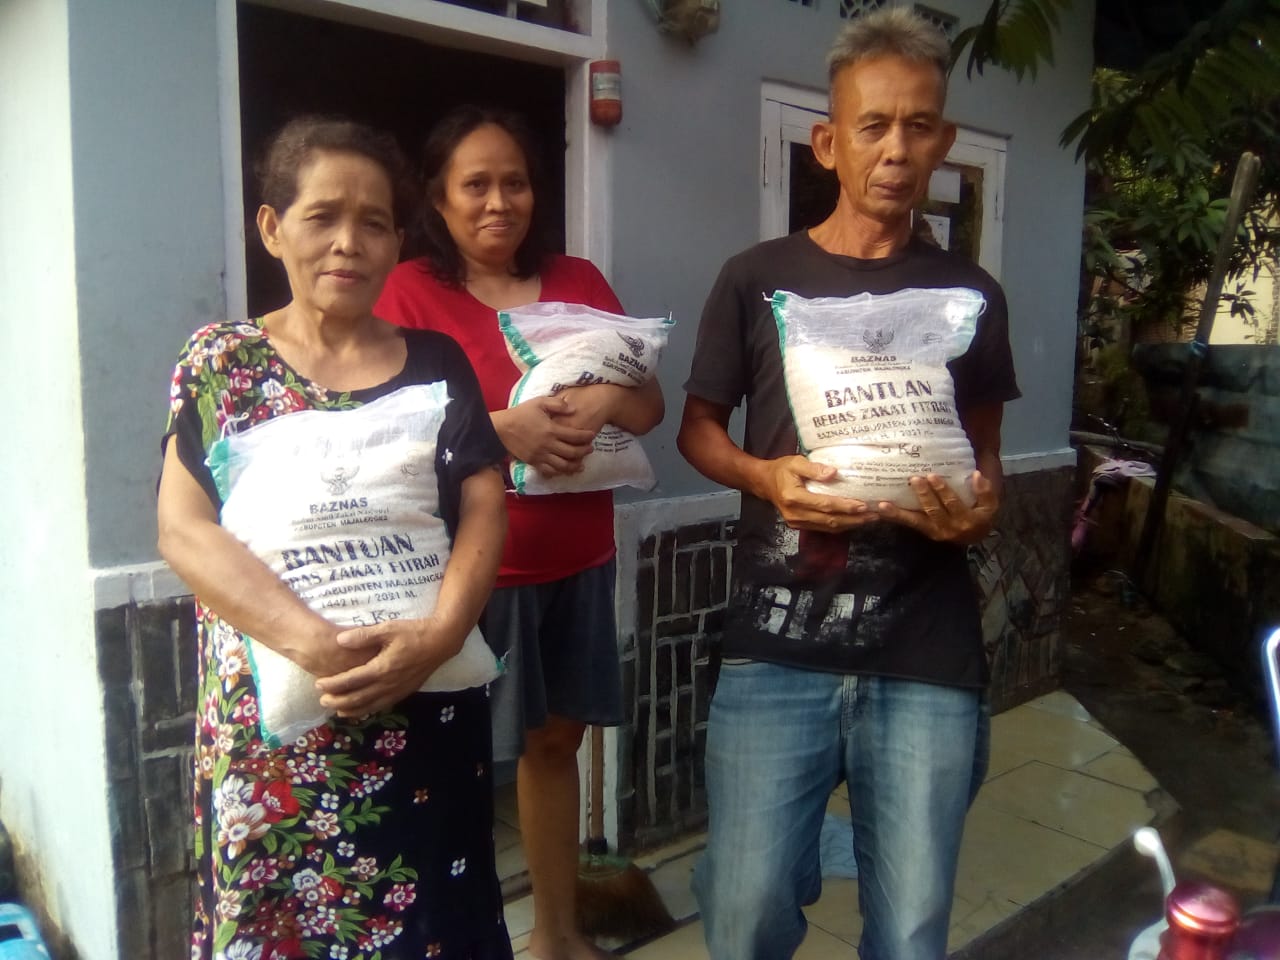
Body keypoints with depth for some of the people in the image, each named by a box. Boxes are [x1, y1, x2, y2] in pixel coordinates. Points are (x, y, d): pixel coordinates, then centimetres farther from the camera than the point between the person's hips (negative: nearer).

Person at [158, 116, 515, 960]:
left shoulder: (437, 363, 6)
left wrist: (439, 634, -19)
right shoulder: (222, 361, 2)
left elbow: (484, 510, -1)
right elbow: (183, 529, -8)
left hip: (427, 715, 1)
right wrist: (314, 641, -20)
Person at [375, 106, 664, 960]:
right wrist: (499, 426, -23)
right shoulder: (411, 291, -3)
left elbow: (651, 405, 7)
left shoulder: (579, 282, 9)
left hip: (578, 561, 5)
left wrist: (603, 400, -15)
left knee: (557, 737, 14)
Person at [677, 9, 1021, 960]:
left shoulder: (970, 294, 9)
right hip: (776, 649, -1)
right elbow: (698, 427, 8)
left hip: (926, 657, 2)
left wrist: (979, 509, -8)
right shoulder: (758, 277, 3)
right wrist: (766, 477, -13)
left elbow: (986, 449, 15)